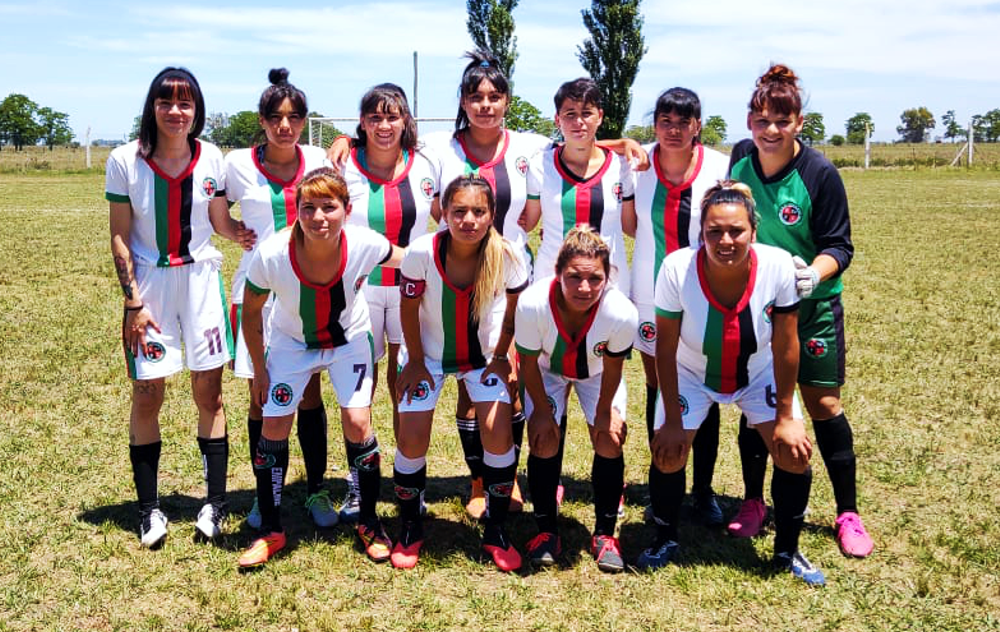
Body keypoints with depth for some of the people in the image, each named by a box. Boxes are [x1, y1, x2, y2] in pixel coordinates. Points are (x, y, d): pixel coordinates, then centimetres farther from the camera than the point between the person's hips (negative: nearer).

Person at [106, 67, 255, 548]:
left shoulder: (210, 158, -1)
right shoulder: (125, 161, -6)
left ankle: (215, 504, 15)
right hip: (148, 284, -1)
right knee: (147, 395, 3)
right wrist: (134, 301, -8)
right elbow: (119, 237, -4)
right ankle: (149, 509, 16)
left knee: (209, 393, 4)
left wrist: (248, 235, -16)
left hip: (201, 279, 1)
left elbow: (221, 221, 6)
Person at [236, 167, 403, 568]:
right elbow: (251, 310, -12)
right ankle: (270, 531, 16)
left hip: (349, 341, 0)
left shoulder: (363, 245, -32)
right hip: (291, 343, 0)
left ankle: (368, 523, 12)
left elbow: (406, 259, -8)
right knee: (274, 428, -3)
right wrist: (260, 370, -5)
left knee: (358, 423, -10)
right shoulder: (272, 255, -32)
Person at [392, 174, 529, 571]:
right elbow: (409, 308, -11)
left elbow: (514, 312, -6)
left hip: (484, 355, 1)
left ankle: (496, 531, 8)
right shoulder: (422, 253, -27)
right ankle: (409, 529, 18)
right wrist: (415, 362, -6)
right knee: (412, 439, -5)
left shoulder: (507, 257, -24)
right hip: (428, 354, 0)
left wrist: (500, 357, -1)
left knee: (498, 432, -12)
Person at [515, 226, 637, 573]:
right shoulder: (533, 303, -40)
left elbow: (612, 368, -18)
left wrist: (605, 411, -7)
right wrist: (542, 411, -12)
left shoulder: (622, 312, -39)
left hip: (597, 372, 0)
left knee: (610, 440, -11)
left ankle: (604, 534, 7)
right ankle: (547, 531, 8)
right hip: (547, 370, 0)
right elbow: (529, 364, -21)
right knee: (544, 439, -12)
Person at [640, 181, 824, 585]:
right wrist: (673, 420, -16)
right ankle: (665, 540, 19)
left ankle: (787, 551, 16)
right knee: (668, 454, -9)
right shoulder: (677, 268, -30)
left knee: (794, 453, -9)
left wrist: (785, 416, -12)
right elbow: (665, 347, -19)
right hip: (692, 375, -1)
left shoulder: (778, 266, -28)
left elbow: (786, 346, -17)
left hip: (758, 375, 1)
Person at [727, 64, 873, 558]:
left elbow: (839, 245, -14)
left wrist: (813, 274, -32)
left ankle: (848, 514, 16)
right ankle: (753, 503, 24)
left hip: (812, 305, -3)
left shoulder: (819, 173, -16)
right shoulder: (738, 158, -4)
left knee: (823, 405, 0)